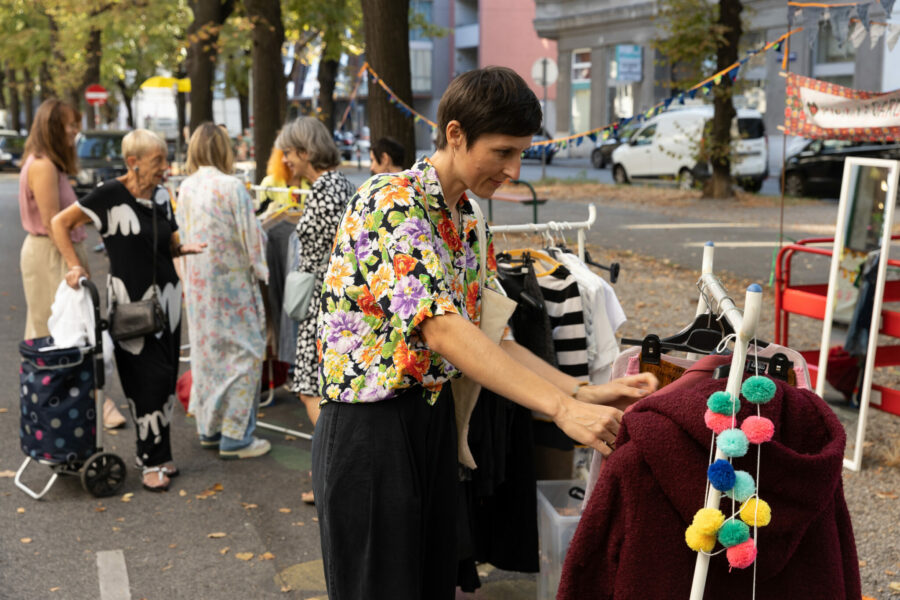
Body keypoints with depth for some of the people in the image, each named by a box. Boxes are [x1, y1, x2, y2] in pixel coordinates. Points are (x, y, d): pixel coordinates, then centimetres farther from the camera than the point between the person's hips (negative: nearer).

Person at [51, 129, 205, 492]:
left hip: (165, 295, 6)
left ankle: (157, 452, 22)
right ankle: (151, 462, 6)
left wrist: (183, 248, -4)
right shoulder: (110, 195, -12)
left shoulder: (161, 195, 6)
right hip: (130, 299, -6)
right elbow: (60, 223, -6)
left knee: (166, 377, 8)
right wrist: (75, 266, -13)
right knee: (150, 377, -6)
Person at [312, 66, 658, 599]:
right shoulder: (392, 203, -18)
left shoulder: (471, 221, 9)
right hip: (369, 424, -8)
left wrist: (583, 391, -8)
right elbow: (442, 331, -30)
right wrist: (562, 409, -34)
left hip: (434, 417, 8)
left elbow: (489, 338, 7)